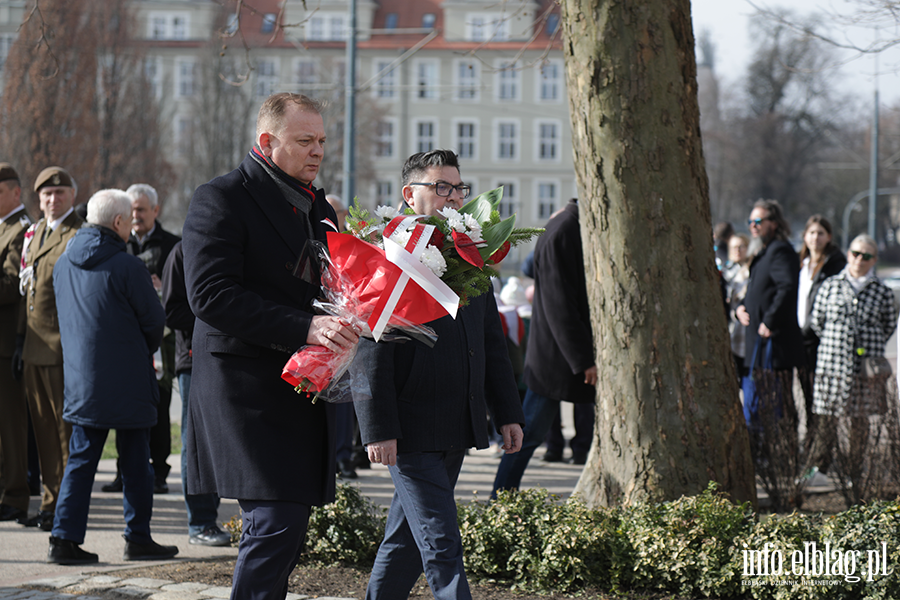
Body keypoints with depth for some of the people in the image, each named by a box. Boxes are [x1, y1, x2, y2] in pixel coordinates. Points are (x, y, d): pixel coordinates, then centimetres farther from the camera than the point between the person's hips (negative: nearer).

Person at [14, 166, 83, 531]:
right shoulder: (34, 233, 18)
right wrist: (21, 342, 17)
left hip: (63, 348, -8)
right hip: (34, 349, 8)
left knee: (67, 429, -2)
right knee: (43, 428, 9)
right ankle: (51, 503, 15)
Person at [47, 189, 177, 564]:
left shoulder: (63, 265, 5)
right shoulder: (126, 267, -15)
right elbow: (154, 322, -8)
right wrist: (145, 353, 12)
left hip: (80, 381, 5)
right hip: (128, 384, -5)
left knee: (81, 460, 8)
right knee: (135, 463, 6)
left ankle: (64, 538, 1)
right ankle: (138, 539, 12)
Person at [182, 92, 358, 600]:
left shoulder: (319, 209, 18)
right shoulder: (221, 200, -8)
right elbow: (210, 295, -18)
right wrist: (304, 328, -26)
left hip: (306, 392, 8)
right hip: (251, 390, -8)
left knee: (285, 529, 9)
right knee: (278, 522, -17)